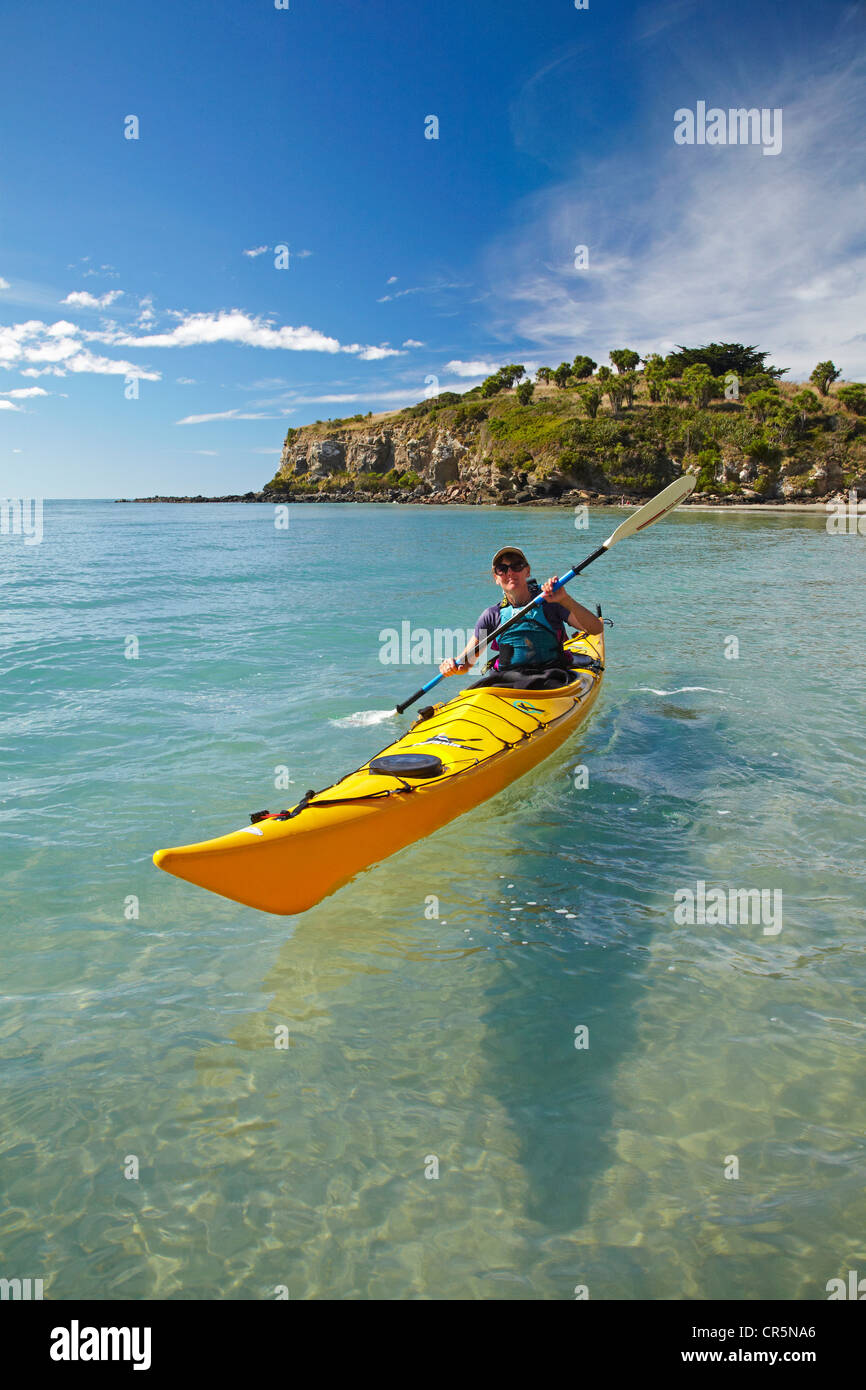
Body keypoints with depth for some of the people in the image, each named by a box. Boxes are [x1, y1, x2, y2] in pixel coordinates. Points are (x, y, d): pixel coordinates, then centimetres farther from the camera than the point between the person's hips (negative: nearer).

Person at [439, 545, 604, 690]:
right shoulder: (492, 614, 10)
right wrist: (452, 665, -13)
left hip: (548, 676, -1)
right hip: (505, 677, 1)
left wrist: (565, 600, -23)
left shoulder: (549, 602, 3)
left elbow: (596, 629, -8)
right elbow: (467, 660, 12)